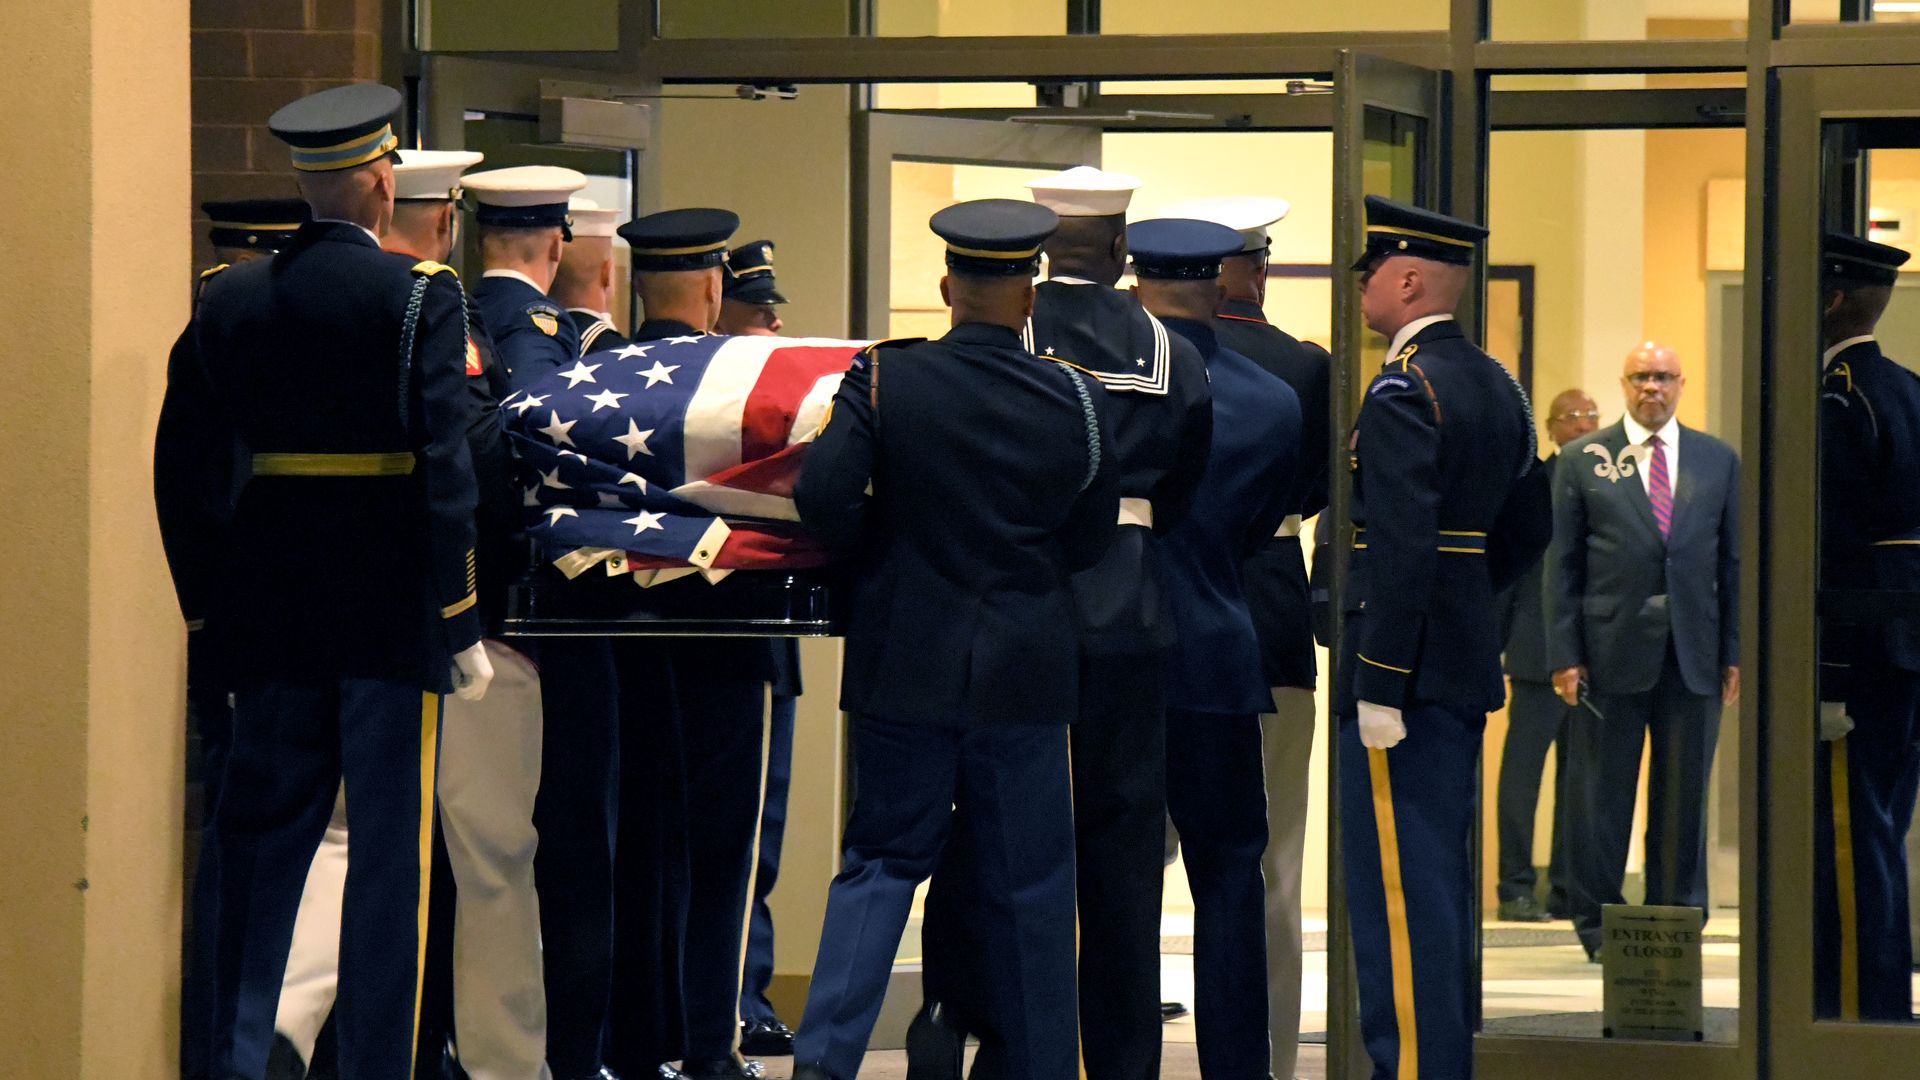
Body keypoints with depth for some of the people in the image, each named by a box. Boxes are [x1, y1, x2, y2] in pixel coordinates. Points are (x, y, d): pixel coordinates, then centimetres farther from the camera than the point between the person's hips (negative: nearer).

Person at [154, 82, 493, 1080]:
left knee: (261, 844, 10)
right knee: (389, 847, 2)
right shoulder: (420, 296, -8)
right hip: (389, 614, -4)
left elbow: (180, 464, 5)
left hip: (270, 613, 4)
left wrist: (205, 604, 14)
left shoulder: (227, 300, 4)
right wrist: (461, 622, -10)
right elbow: (444, 463, -14)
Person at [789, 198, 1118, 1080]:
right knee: (1027, 882, 9)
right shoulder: (1076, 402, -3)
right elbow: (1089, 542, 5)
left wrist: (881, 551, 3)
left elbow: (823, 496, -15)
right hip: (1025, 671, 0)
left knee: (882, 860, 8)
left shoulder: (883, 379, -7)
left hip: (903, 669, 0)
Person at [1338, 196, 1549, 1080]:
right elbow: (1525, 531, 19)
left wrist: (1379, 686, -21)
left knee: (1398, 887, -6)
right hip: (1467, 667, 9)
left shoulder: (1402, 390, -16)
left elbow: (1402, 545, -23)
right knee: (1441, 880, 16)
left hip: (1405, 675, -9)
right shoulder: (1495, 384, 12)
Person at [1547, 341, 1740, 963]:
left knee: (1684, 793, 4)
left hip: (1693, 655, 2)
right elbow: (1562, 563, 3)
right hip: (1610, 650, -2)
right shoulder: (1583, 461, 5)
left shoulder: (1718, 462, 11)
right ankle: (1598, 925, 11)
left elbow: (1733, 561, 11)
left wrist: (1736, 653, 5)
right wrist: (1564, 654, -4)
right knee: (1601, 794, 1)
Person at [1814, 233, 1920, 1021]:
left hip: (1855, 653, -10)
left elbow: (1833, 551, -19)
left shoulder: (1837, 404, -14)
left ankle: (1857, 1010, -6)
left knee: (1849, 836, -7)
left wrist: (1824, 681, -20)